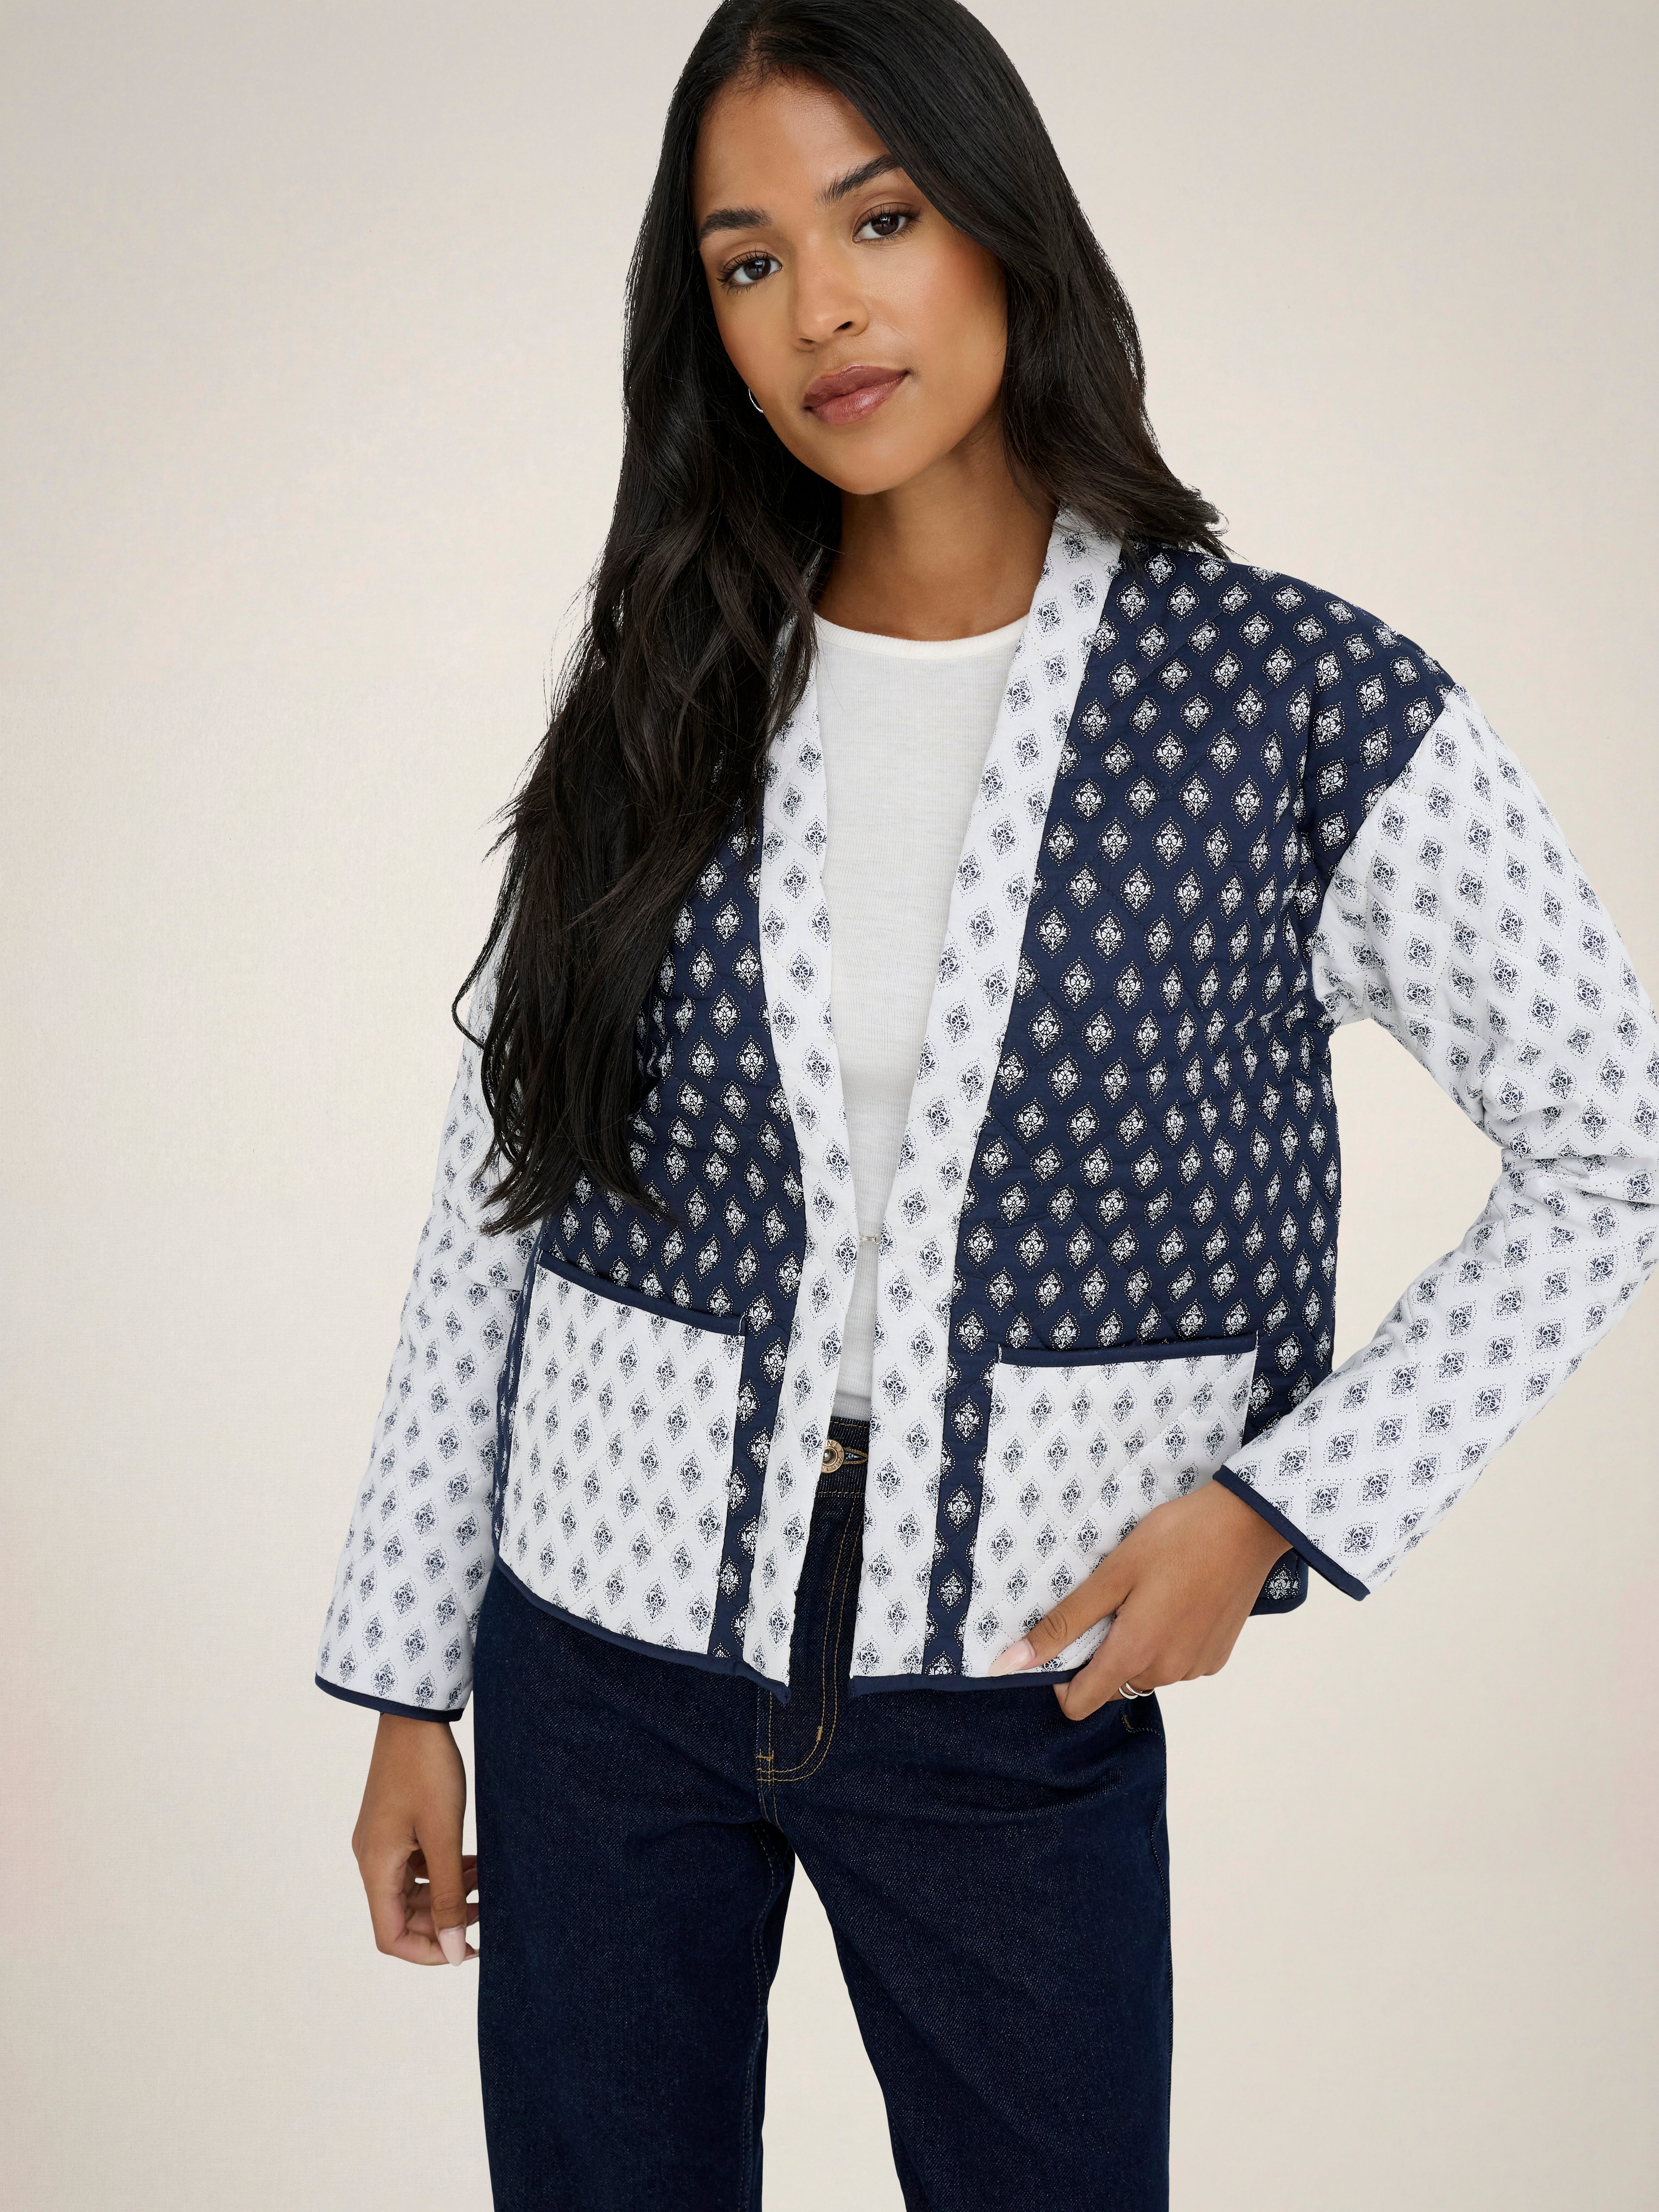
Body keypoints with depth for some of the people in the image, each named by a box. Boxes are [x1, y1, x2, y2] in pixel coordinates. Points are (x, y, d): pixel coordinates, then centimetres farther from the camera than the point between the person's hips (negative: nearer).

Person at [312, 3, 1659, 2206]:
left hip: (1017, 1692, -2)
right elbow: (497, 1205, 3)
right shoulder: (659, 704, -1)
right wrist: (408, 1683, 5)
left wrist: (1281, 1501, -10)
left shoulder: (1298, 704, -9)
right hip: (606, 1645, 2)